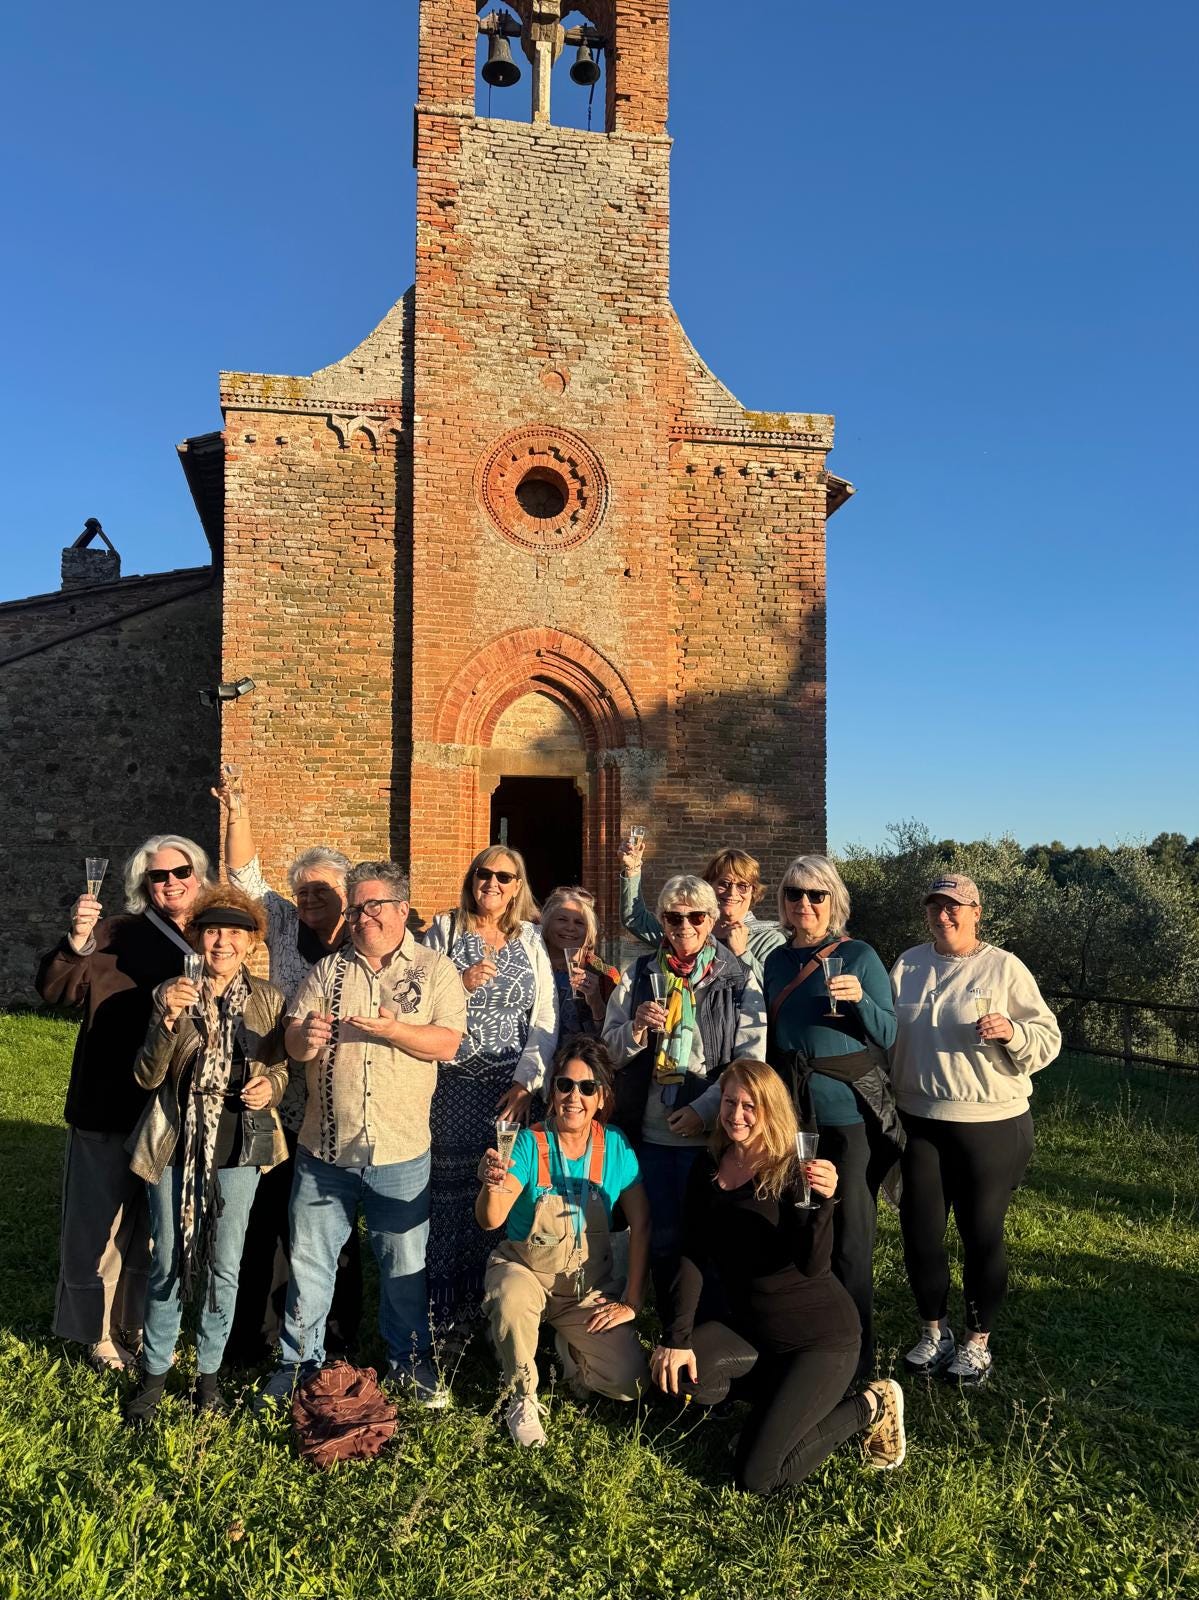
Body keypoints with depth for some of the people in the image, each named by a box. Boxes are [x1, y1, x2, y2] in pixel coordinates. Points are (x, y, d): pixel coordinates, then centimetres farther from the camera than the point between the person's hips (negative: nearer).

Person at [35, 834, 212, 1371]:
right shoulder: (117, 935, -10)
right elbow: (53, 989, -21)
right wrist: (77, 940, -38)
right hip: (109, 1110, -4)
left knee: (158, 1227, 18)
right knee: (102, 1223, 9)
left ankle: (140, 1327, 36)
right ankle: (100, 1334, 28)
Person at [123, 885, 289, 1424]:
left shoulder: (268, 998, -1)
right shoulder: (173, 994, -3)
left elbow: (284, 1066, 9)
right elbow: (147, 1076, -8)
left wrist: (271, 1084, -14)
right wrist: (168, 1019, -24)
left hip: (239, 1147, 1)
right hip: (175, 1146, 0)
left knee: (224, 1266, 11)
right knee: (167, 1265, 9)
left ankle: (209, 1370, 30)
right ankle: (154, 1372, 29)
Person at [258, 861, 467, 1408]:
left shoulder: (434, 969, 0)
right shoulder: (327, 970, 7)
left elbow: (447, 1042, -10)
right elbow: (293, 1042, 2)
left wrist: (392, 1029, -24)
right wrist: (305, 1037, -21)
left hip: (400, 1151, -2)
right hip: (324, 1147, 2)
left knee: (404, 1263, 11)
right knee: (309, 1259, 13)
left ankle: (409, 1357, 32)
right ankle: (299, 1358, 32)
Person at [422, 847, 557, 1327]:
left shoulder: (530, 940, 10)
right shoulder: (444, 930, 6)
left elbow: (545, 1020, 5)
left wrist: (526, 1081, -5)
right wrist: (461, 984, -12)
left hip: (510, 1089, 1)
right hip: (451, 1085, -1)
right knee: (448, 1189, -1)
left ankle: (487, 1304, 15)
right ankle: (445, 1309, 12)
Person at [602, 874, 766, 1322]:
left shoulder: (738, 979, 0)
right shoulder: (638, 974, 8)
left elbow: (752, 1059, -6)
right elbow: (609, 1051, 7)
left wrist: (704, 1109, -15)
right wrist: (636, 1028, -14)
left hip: (709, 1132, -2)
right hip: (648, 1132, 3)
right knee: (661, 1238, 11)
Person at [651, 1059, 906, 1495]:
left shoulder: (791, 1171, -18)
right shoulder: (708, 1168, -2)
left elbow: (813, 1266, -27)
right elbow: (693, 1255, -5)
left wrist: (822, 1202, -44)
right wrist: (677, 1335, -16)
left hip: (821, 1335, -6)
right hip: (751, 1325, 6)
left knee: (756, 1478, -13)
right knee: (676, 1370, -21)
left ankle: (870, 1406, 9)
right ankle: (785, 1391, 8)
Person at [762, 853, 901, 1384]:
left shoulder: (859, 956, -5)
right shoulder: (776, 960, 8)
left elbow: (888, 1035, -6)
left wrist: (859, 999, -22)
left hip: (848, 1113, -4)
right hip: (789, 1112, 5)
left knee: (848, 1237, 4)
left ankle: (853, 1354, 19)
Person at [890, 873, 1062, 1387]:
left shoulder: (1004, 967, -5)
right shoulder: (907, 965, 6)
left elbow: (1048, 1038, -5)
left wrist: (1012, 1032, -24)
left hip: (990, 1125, -3)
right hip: (920, 1122, 4)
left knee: (982, 1234, 6)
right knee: (919, 1229, 8)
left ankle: (977, 1342, 26)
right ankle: (933, 1331, 29)